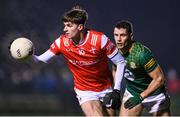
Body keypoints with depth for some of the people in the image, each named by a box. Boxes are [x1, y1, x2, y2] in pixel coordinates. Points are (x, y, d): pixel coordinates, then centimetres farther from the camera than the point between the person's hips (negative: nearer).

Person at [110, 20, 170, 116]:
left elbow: (159, 79, -26)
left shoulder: (142, 54, -32)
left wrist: (140, 97, -26)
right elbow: (115, 70, 11)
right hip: (131, 92, 5)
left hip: (153, 92, -5)